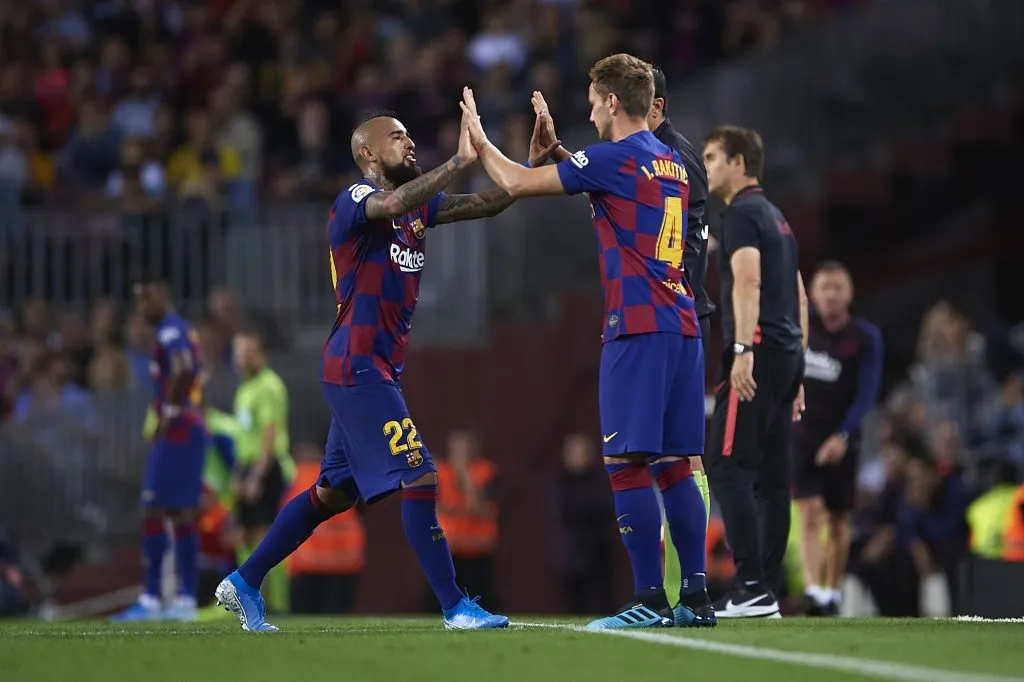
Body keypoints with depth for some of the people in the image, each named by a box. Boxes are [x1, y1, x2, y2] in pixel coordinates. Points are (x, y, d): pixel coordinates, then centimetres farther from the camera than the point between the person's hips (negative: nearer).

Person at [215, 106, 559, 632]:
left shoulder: (416, 207, 15)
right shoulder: (353, 201, -10)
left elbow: (488, 204, 12)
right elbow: (393, 203, -33)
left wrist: (533, 162, -3)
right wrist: (461, 160, -35)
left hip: (375, 372, 10)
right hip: (357, 367, -10)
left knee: (335, 493, 15)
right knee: (420, 479, -13)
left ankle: (244, 584, 24)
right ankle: (455, 608, -11)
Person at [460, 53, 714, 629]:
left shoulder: (614, 158, -7)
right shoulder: (671, 164, 17)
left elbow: (517, 183, -4)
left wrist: (480, 139, 12)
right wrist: (553, 145, 33)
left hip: (639, 328, -8)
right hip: (683, 328, 8)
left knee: (627, 462, -7)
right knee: (674, 465, 10)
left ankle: (650, 599, -11)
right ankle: (697, 597, 7)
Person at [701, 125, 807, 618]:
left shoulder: (742, 213, -5)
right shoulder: (776, 218, 23)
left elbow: (748, 279, -19)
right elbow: (798, 295, 24)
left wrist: (743, 349, -28)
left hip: (758, 356, -9)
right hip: (787, 355, 9)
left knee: (727, 465, -12)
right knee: (771, 476, 8)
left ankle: (752, 586, -19)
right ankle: (767, 594, 7)